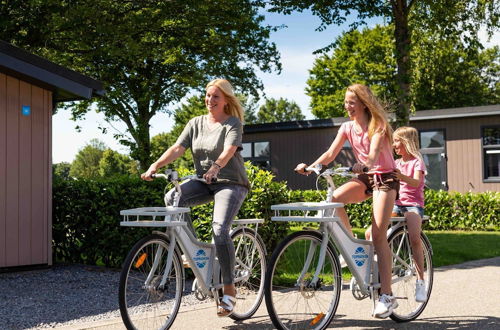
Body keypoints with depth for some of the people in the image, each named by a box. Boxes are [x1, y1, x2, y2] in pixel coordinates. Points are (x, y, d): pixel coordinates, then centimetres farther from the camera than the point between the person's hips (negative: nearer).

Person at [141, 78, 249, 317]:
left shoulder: (233, 123, -4)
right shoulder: (196, 123, 9)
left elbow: (229, 151, -22)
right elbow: (177, 148, -1)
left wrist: (214, 168, -43)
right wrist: (155, 166, -18)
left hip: (230, 183, -5)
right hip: (204, 182, 5)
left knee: (219, 230, -24)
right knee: (172, 197, -23)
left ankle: (229, 290, -12)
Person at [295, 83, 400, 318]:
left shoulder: (377, 125, -11)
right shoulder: (347, 127, 3)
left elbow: (374, 152, -29)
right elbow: (331, 153, -7)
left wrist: (365, 165, -51)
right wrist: (310, 167, -24)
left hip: (384, 177, -5)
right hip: (364, 178, 5)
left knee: (378, 235, -16)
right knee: (333, 199, -27)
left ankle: (386, 296, -14)